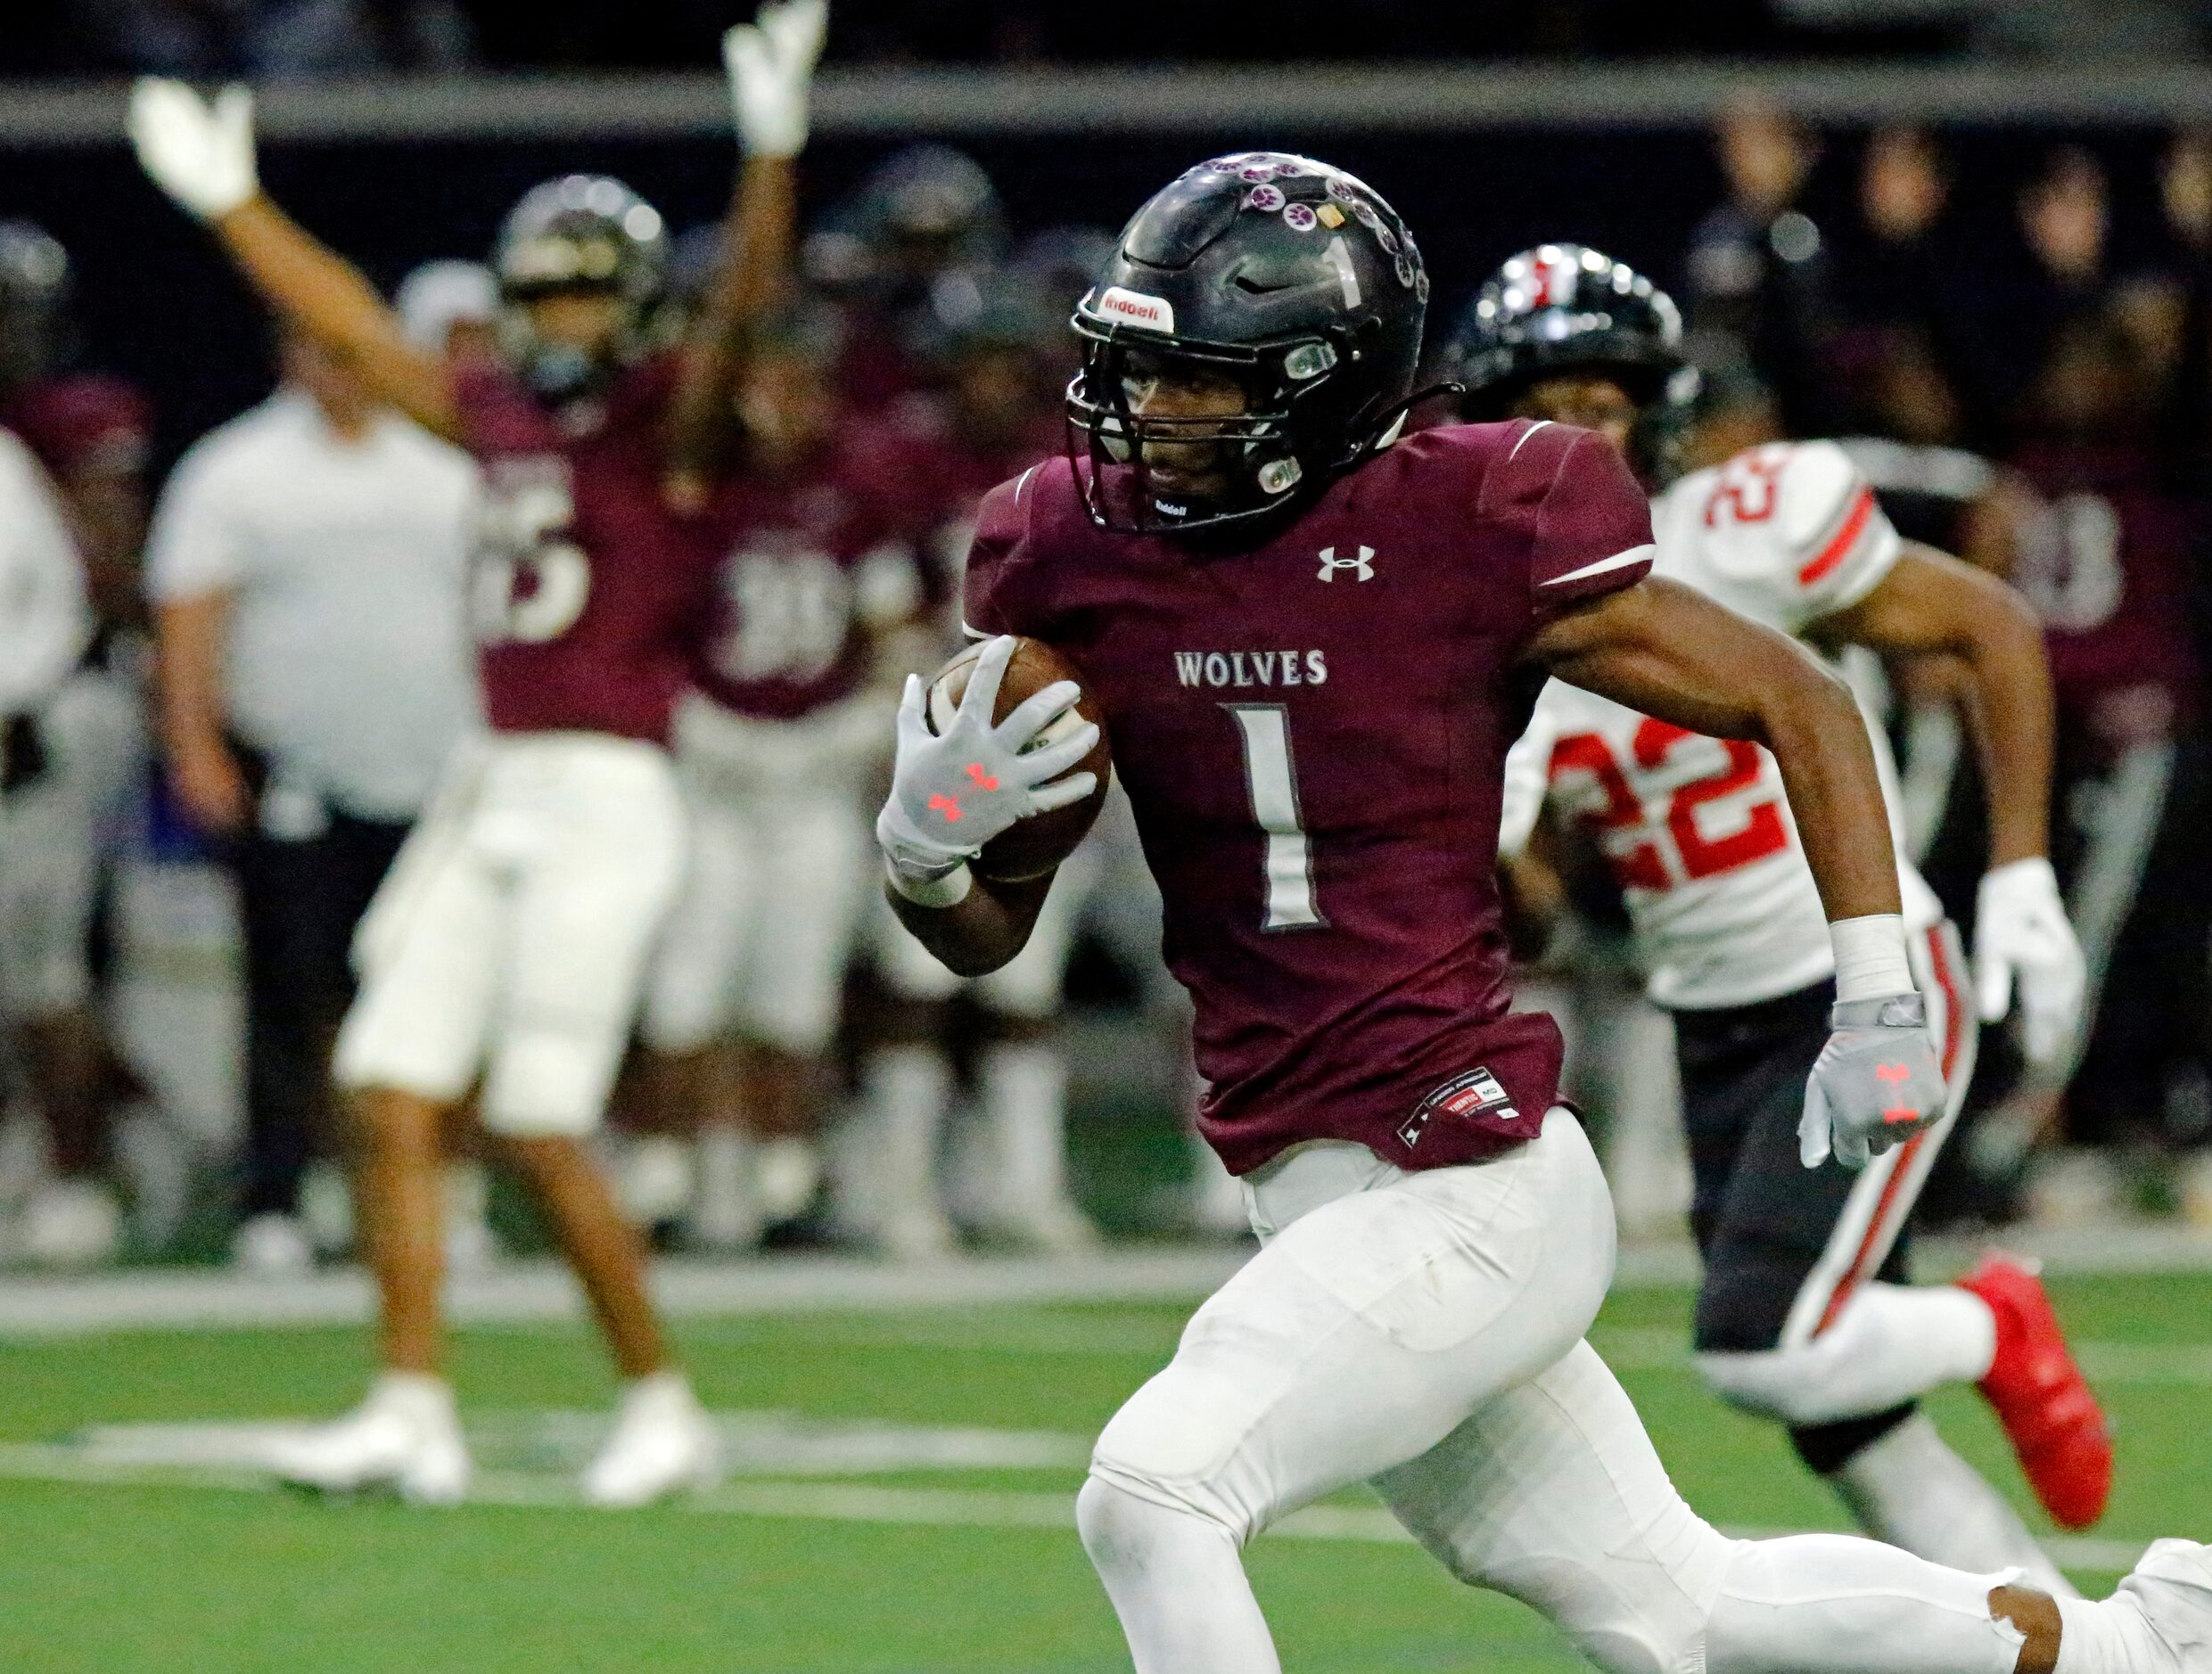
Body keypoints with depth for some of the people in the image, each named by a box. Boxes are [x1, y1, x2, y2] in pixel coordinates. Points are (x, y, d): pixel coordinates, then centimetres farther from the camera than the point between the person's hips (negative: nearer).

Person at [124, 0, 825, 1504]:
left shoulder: (664, 421, -4)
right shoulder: (501, 419, 14)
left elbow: (740, 309, -21)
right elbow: (358, 329, 26)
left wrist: (771, 151, -35)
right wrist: (230, 202, 32)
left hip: (606, 797, -7)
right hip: (492, 797, 7)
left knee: (542, 1127, -8)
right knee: (398, 1100, 2)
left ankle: (664, 1405, 6)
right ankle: (412, 1411, 5)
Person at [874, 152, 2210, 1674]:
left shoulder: (1478, 534, -11)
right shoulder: (1079, 555, 3)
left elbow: (1798, 702, -1)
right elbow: (990, 932, 9)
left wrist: (1880, 1002, -8)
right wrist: (923, 847, -14)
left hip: (1472, 1187, -6)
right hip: (1316, 1194, 6)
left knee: (1154, 1495, -21)